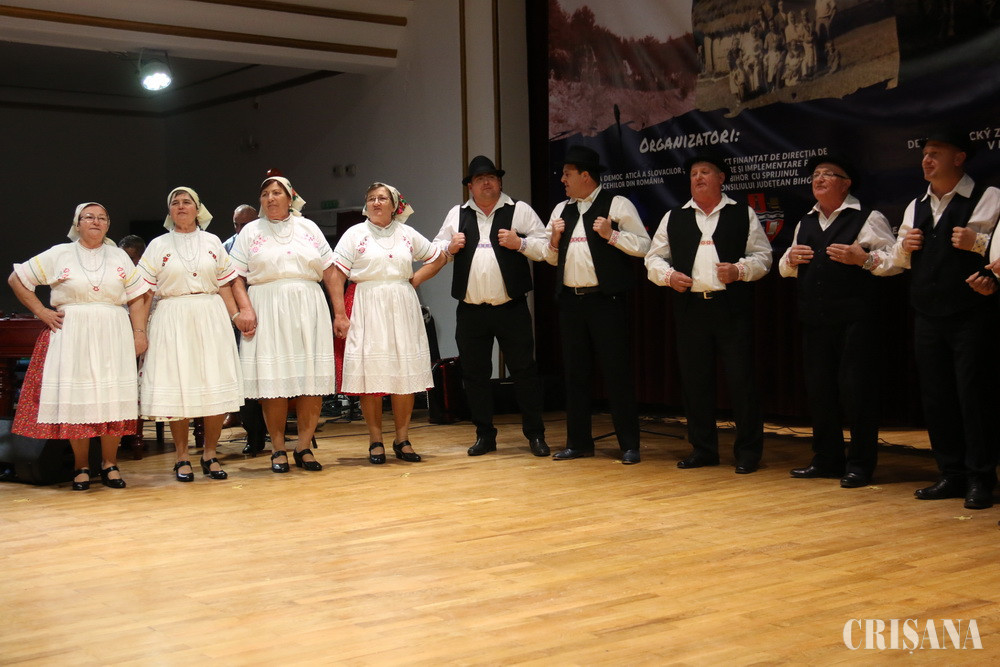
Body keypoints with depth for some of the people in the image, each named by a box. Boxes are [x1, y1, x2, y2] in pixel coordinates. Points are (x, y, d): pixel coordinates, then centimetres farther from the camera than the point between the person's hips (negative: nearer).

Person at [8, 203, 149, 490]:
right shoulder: (59, 254, 6)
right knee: (76, 398, -3)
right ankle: (81, 466, 7)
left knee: (112, 398, -3)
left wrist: (139, 332, -2)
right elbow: (16, 279, 9)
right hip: (72, 336, -1)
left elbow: (135, 299, 9)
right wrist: (41, 312, 1)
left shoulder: (120, 257, 12)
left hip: (113, 336, 1)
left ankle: (110, 464, 6)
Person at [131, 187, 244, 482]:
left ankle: (210, 454, 10)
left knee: (217, 388, -2)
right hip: (172, 321, -1)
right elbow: (144, 292, 4)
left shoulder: (212, 242, 11)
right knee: (177, 390, 0)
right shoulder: (158, 245, 7)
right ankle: (182, 458, 11)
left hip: (211, 319, 1)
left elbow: (224, 286, 10)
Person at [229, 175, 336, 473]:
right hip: (267, 312, -1)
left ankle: (304, 446, 7)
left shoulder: (308, 228, 14)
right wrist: (244, 309, -13)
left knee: (313, 380, -3)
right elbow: (237, 277, 3)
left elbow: (329, 272, 10)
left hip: (308, 313, 1)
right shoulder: (250, 231, 11)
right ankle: (278, 449, 6)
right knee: (273, 382, -4)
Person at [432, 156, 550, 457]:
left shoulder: (520, 211, 3)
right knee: (475, 373, 8)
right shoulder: (456, 215, 12)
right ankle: (484, 435, 19)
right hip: (470, 311, 3)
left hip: (512, 308, -3)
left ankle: (535, 434, 11)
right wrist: (450, 248, -4)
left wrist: (520, 243, -17)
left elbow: (545, 246, -1)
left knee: (524, 370, 0)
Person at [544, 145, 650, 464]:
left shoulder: (617, 205, -2)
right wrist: (554, 240, 2)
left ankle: (629, 445, 4)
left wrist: (611, 235, -17)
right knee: (575, 373, 10)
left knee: (617, 372, -4)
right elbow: (551, 258, 22)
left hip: (606, 299, -6)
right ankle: (578, 442, 19)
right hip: (571, 300, 6)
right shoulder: (561, 210, 16)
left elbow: (643, 245, -6)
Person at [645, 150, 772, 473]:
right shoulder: (674, 218, 13)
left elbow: (762, 256, 5)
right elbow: (653, 258, 13)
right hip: (690, 309, 3)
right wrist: (668, 275, -6)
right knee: (695, 381, 6)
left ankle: (748, 451, 8)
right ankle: (703, 449, 18)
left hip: (732, 309, -3)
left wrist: (739, 270, -13)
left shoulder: (743, 215, 7)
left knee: (741, 380, -3)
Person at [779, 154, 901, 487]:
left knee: (855, 390, -4)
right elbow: (785, 269, 28)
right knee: (818, 389, 10)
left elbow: (896, 261, -7)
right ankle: (826, 460, 22)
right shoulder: (805, 224, 19)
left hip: (854, 321, -7)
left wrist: (863, 258, -20)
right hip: (815, 320, 7)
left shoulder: (868, 219, -2)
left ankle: (860, 465, 6)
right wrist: (790, 259, 6)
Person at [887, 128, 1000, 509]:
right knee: (935, 396, 8)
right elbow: (900, 260, 22)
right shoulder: (916, 208, 17)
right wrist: (904, 245, 3)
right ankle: (952, 475, 19)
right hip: (928, 316, 6)